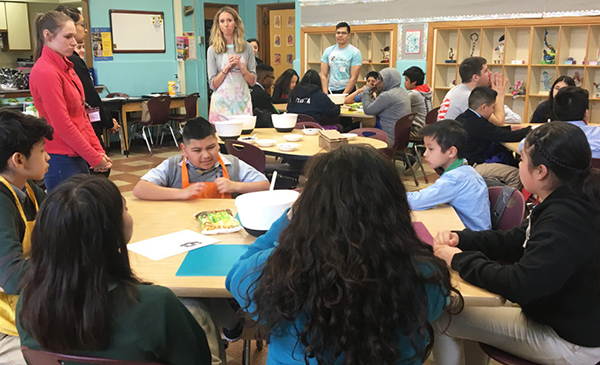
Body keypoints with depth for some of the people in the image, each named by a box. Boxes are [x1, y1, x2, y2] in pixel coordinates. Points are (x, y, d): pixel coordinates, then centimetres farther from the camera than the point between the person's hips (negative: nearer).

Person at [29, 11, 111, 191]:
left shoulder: (65, 67, 11)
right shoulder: (46, 72, -16)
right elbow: (62, 125, -18)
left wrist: (98, 151, 5)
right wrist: (95, 158, -12)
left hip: (77, 156, 8)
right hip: (61, 161, -8)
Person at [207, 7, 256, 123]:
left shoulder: (247, 48, 7)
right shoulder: (213, 50, 2)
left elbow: (252, 81, 7)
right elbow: (213, 85, -1)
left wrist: (241, 66, -8)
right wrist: (227, 67, -12)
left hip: (243, 102, 2)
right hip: (222, 103, -1)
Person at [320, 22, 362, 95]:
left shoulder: (355, 52, -3)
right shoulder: (328, 51, 9)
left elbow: (354, 78, -9)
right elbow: (323, 75, 5)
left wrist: (343, 96, -15)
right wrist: (326, 95, -6)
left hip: (347, 91, -3)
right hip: (331, 90, 3)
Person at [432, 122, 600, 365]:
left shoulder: (565, 221, -31)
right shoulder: (567, 204, 1)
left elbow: (518, 285, -35)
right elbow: (514, 241, 8)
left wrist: (459, 260, -21)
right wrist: (460, 239, -5)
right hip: (562, 318, 9)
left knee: (441, 320, -4)